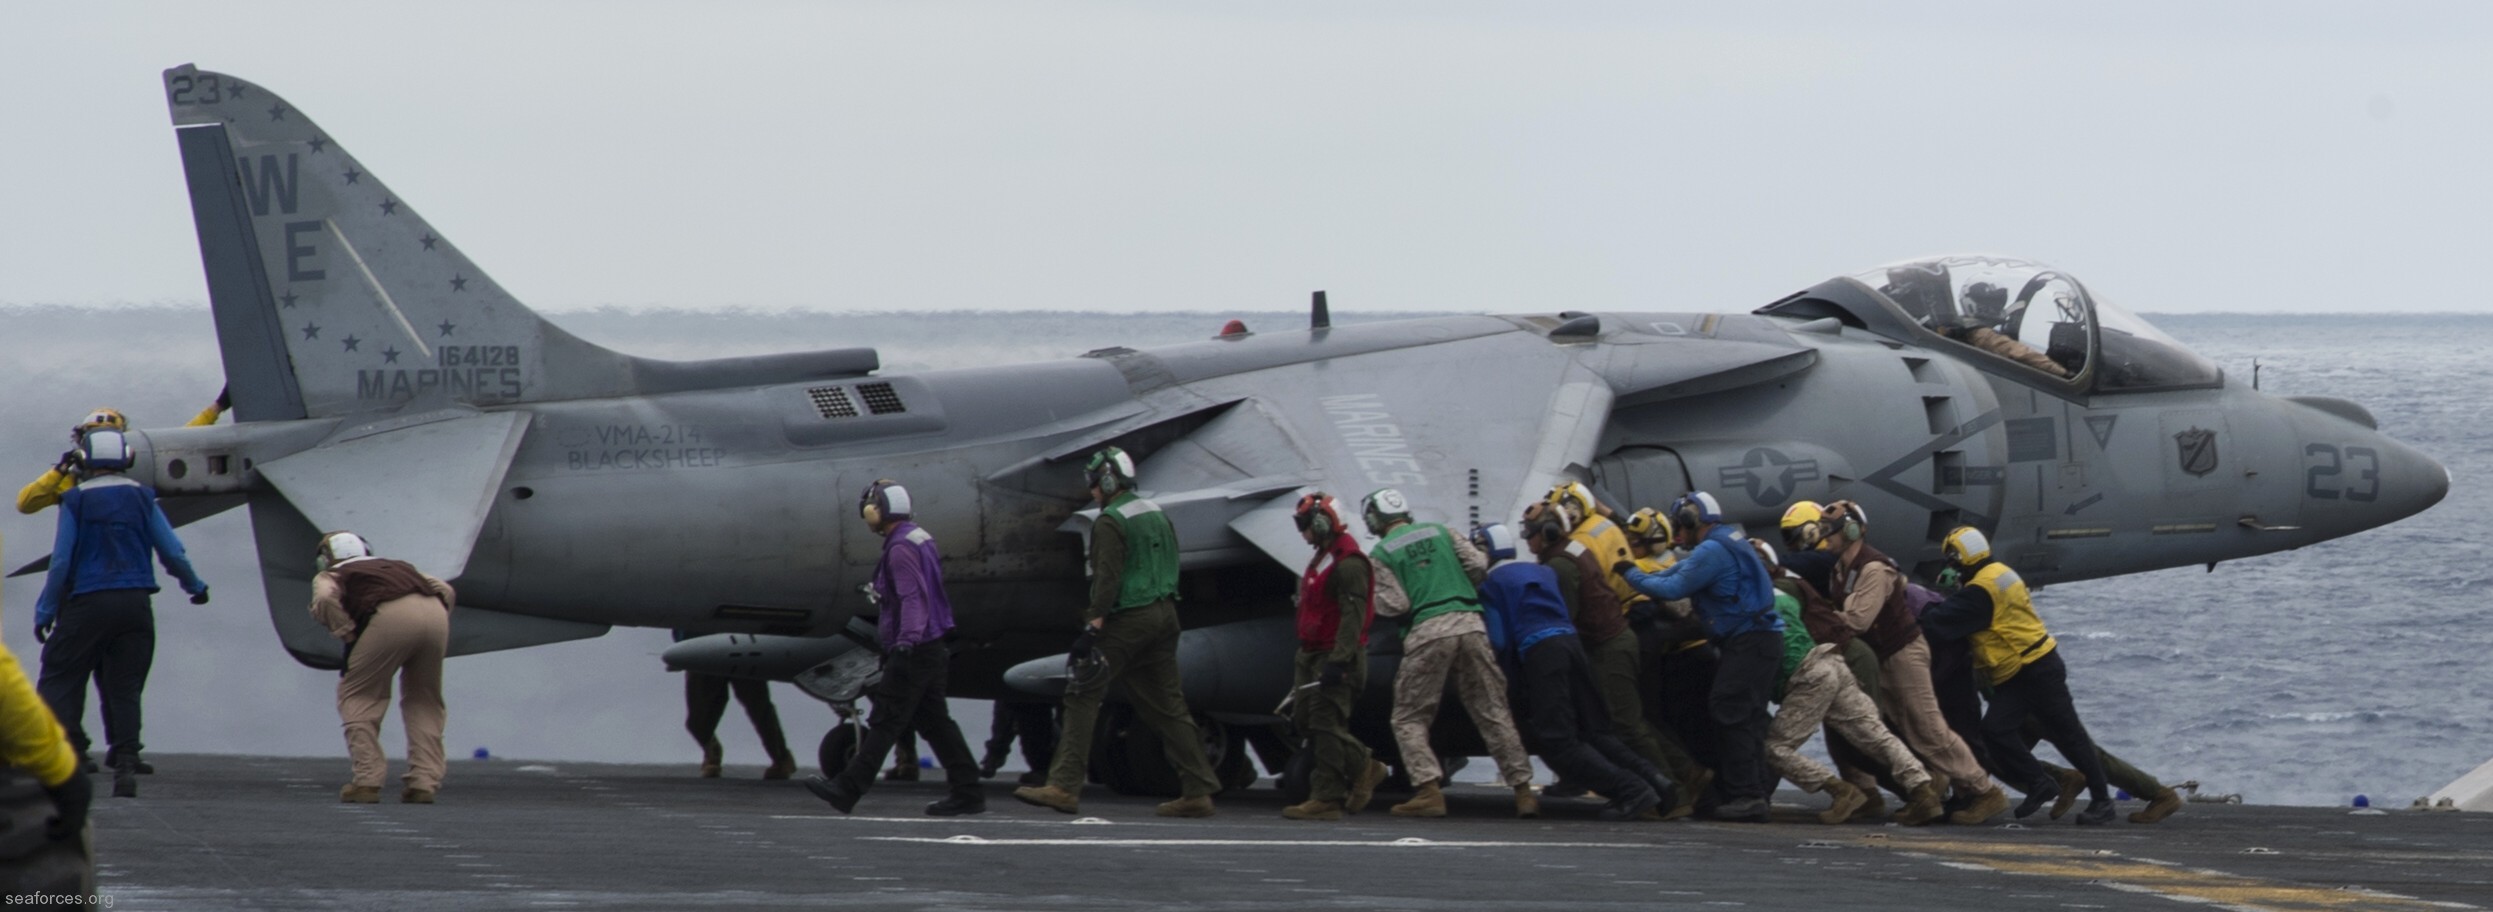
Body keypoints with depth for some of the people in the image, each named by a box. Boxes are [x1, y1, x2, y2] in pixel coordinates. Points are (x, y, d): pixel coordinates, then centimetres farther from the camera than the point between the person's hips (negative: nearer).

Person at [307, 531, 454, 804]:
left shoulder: (329, 576, 26)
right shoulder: (397, 566, 40)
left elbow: (325, 599, 2)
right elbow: (446, 591, 28)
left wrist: (348, 636, 10)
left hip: (391, 613, -4)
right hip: (436, 613, 4)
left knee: (357, 696, 11)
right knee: (423, 701, 20)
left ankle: (367, 780, 2)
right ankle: (425, 782, 10)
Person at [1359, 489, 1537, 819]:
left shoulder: (1382, 554, 5)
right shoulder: (1440, 532, 16)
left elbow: (1395, 605, -4)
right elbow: (1478, 565, 9)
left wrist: (1372, 602, 16)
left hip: (1427, 632, -4)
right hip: (1470, 624, 4)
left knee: (1409, 719, 7)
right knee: (1493, 713, 8)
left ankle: (1429, 791, -9)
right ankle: (1523, 789, 5)